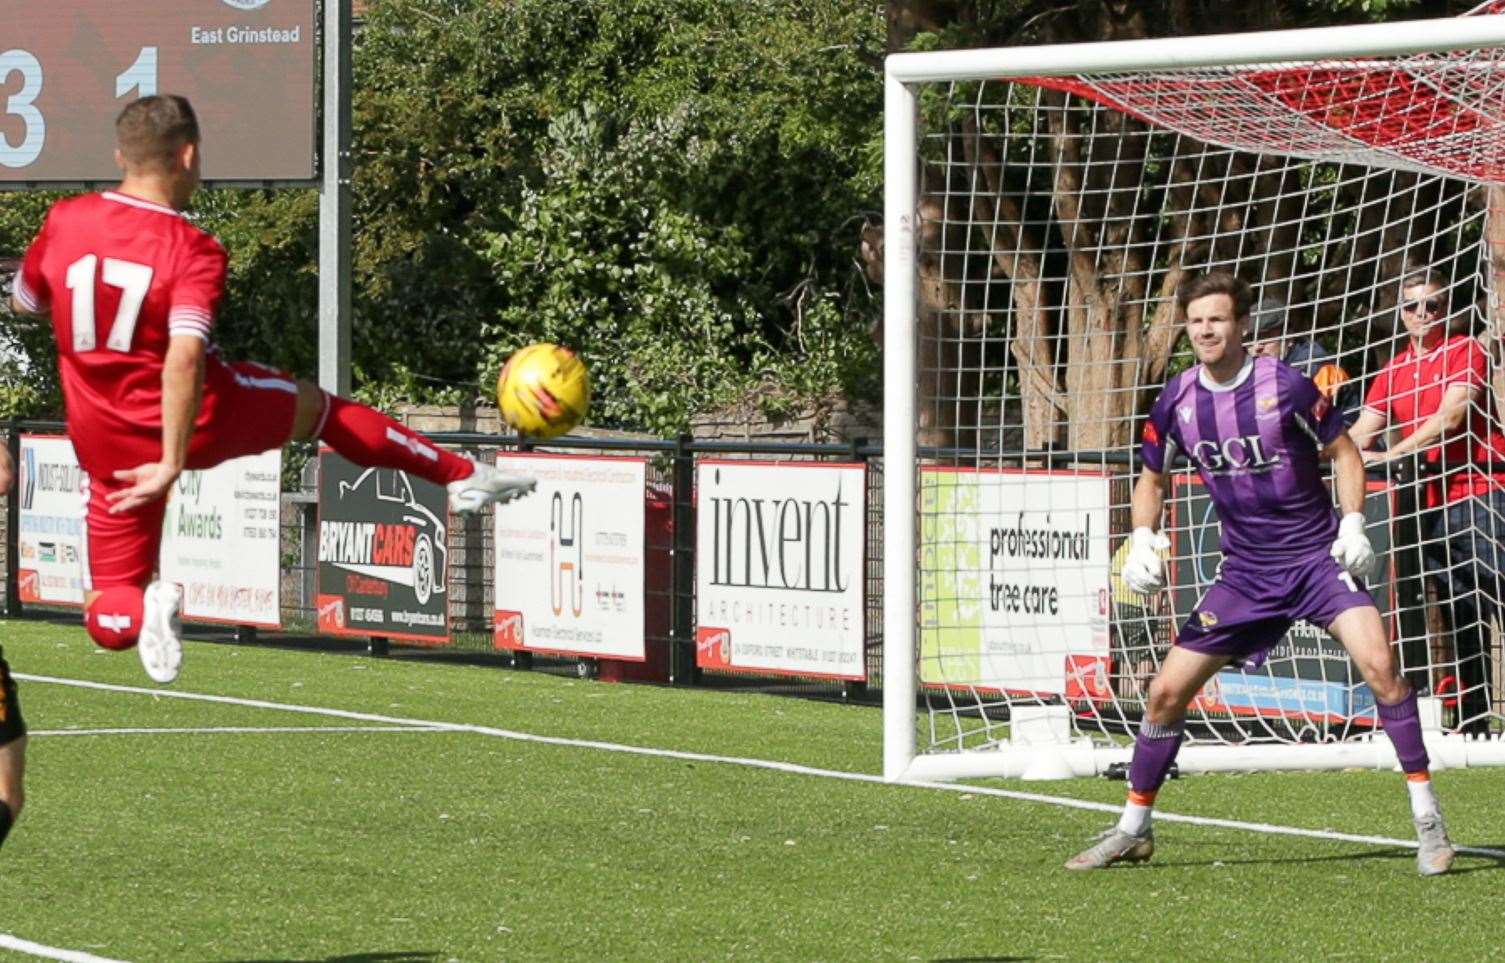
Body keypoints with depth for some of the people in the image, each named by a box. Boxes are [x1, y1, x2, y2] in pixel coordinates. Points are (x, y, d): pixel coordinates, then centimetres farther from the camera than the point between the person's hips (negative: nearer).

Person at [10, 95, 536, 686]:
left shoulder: (63, 222, -6)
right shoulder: (192, 252, -18)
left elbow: (24, 303, 13)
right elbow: (184, 356, -32)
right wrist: (172, 463, -31)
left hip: (105, 446, 2)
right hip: (198, 419, -2)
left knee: (108, 620, 10)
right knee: (315, 406, 28)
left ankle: (143, 610, -27)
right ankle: (463, 476, 38)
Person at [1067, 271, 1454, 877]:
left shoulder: (1284, 386, -12)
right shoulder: (1177, 402, -1)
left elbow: (1343, 452, 0)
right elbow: (1151, 479, 15)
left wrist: (1352, 525, -13)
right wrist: (1143, 541, -2)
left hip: (1317, 555, -4)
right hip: (1245, 571, 4)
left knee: (1378, 663, -25)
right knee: (1167, 691, 1)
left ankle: (1427, 820, -17)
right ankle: (1133, 831, 19)